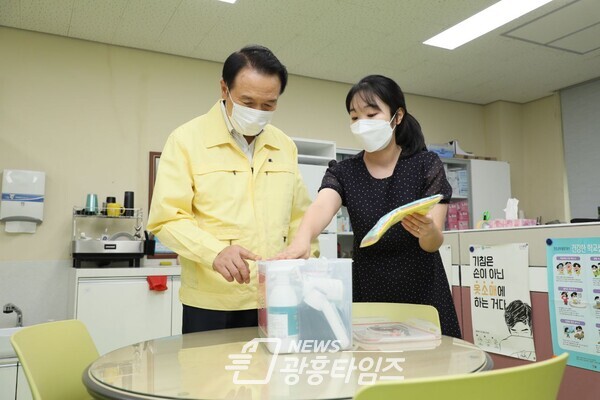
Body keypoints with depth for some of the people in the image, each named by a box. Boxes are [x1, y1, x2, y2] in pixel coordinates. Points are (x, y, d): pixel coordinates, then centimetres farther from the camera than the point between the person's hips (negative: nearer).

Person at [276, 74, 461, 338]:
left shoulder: (427, 165, -7)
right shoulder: (343, 173, -3)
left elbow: (433, 243, -13)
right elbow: (322, 206, -25)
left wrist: (427, 231, -37)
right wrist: (302, 239, -46)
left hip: (421, 294, -1)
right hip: (367, 295, 1)